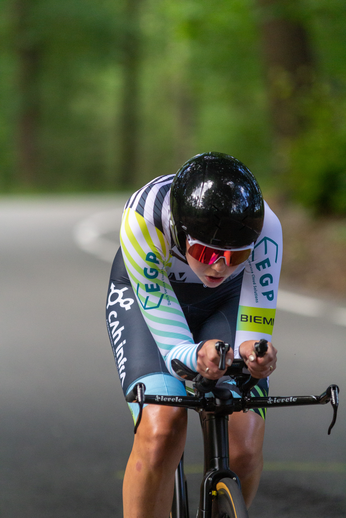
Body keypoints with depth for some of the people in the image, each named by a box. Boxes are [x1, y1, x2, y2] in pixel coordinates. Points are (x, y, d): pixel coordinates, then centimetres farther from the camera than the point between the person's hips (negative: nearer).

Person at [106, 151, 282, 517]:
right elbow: (172, 348, -34)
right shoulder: (143, 217, -38)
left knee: (243, 448, -18)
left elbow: (253, 339, -31)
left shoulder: (264, 229, -35)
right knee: (161, 430, -28)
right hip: (144, 295, -1)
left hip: (227, 302, 1)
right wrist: (198, 357, -57)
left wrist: (254, 357, -54)